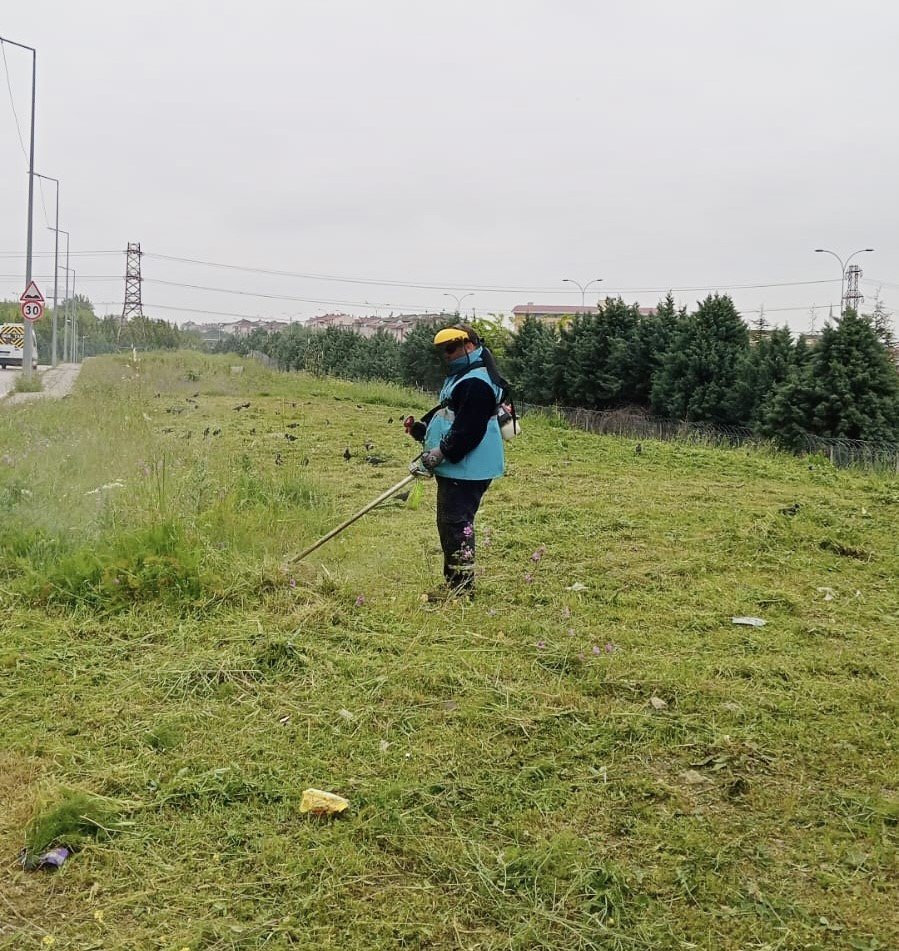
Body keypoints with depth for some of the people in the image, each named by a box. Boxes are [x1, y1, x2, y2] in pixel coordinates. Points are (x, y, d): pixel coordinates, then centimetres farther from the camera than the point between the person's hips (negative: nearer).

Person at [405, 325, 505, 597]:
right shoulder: (460, 376, 18)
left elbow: (468, 430, -25)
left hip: (466, 470, -11)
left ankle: (463, 589, -3)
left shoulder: (476, 383, -18)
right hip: (453, 468, 11)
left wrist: (441, 453, -21)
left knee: (457, 524, -9)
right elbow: (445, 413, 23)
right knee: (448, 524, 17)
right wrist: (420, 427, 8)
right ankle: (453, 584, 28)